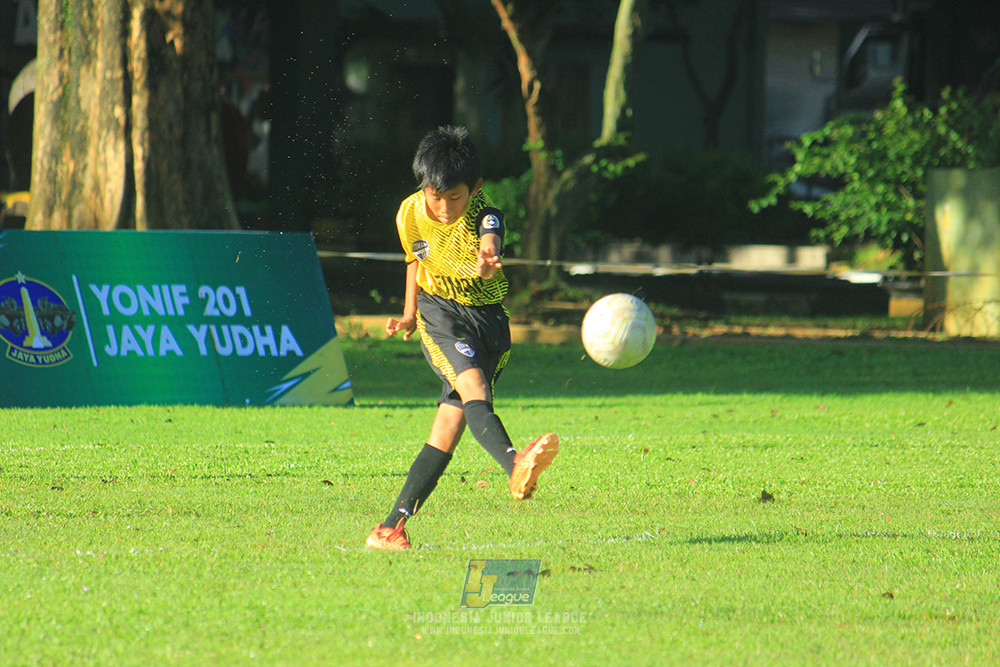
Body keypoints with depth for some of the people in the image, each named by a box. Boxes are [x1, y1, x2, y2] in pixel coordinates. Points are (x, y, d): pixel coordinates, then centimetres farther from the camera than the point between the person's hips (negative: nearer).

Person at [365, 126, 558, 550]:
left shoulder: (484, 214, -15)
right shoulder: (411, 214, -4)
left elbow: (490, 241, -40)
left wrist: (488, 256, -63)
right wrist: (409, 315, 17)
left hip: (488, 317, 0)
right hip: (439, 312, 0)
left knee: (449, 427, -7)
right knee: (472, 385, -31)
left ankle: (392, 527, -1)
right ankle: (515, 466, -57)